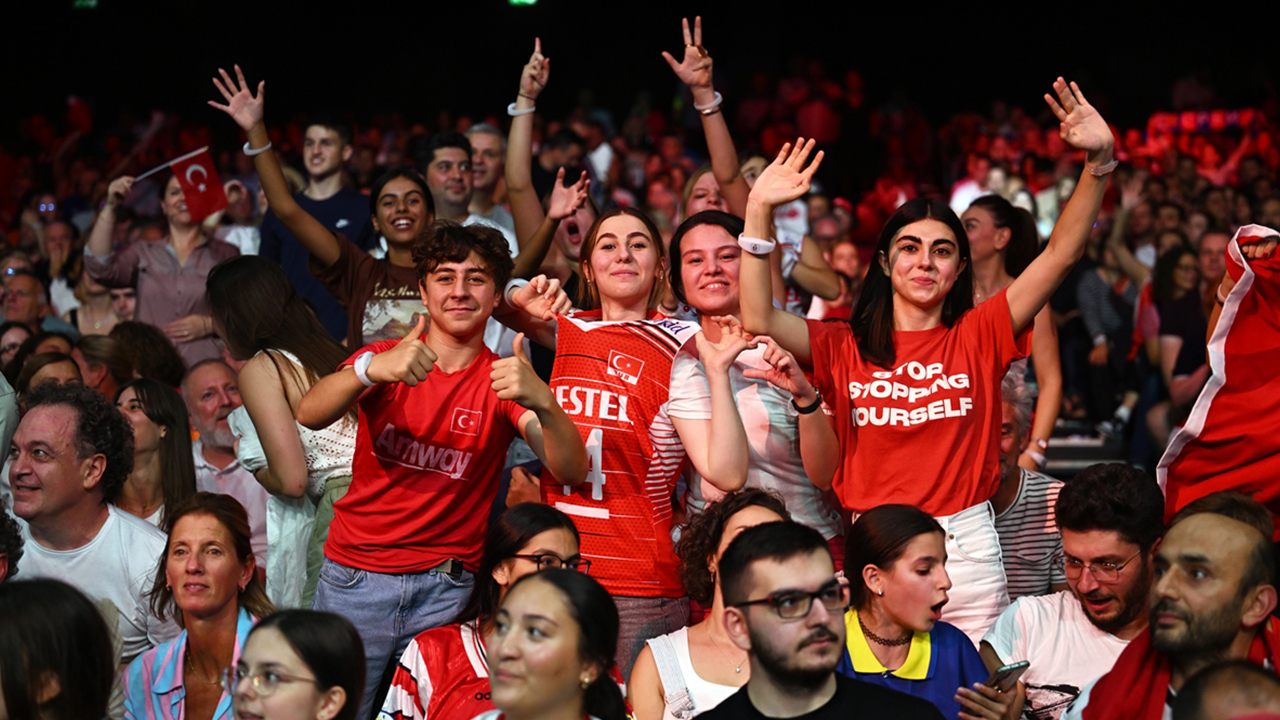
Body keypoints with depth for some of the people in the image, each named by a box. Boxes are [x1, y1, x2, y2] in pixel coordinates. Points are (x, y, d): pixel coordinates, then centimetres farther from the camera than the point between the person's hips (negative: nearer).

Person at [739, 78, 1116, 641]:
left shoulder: (978, 336, 4)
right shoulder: (844, 346, 6)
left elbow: (1062, 253, -3)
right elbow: (758, 319, -8)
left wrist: (1099, 160, -14)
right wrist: (759, 211, -13)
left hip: (967, 550, 0)